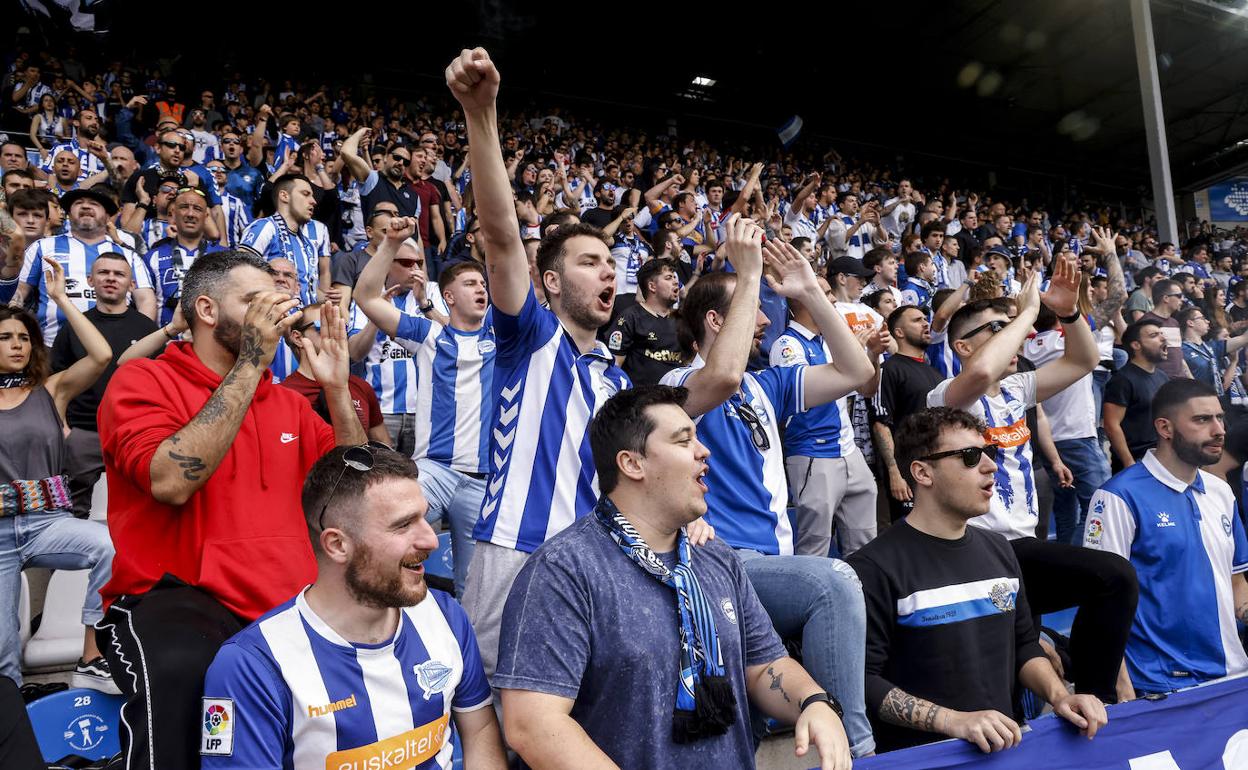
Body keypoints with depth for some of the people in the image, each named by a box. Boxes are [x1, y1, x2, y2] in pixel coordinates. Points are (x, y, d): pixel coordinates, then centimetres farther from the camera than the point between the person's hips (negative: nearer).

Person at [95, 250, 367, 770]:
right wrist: (251, 363, -16)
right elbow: (172, 481, -18)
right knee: (178, 669, -38)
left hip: (292, 601, 6)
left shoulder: (287, 401, 18)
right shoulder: (142, 381, 2)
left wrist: (337, 390, -1)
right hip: (178, 596, -5)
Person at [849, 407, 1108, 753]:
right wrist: (952, 721, -22)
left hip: (1006, 745, 6)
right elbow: (861, 679, -17)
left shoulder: (998, 549, 11)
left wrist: (1059, 696, 2)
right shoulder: (875, 567, -14)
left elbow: (1024, 644, 19)